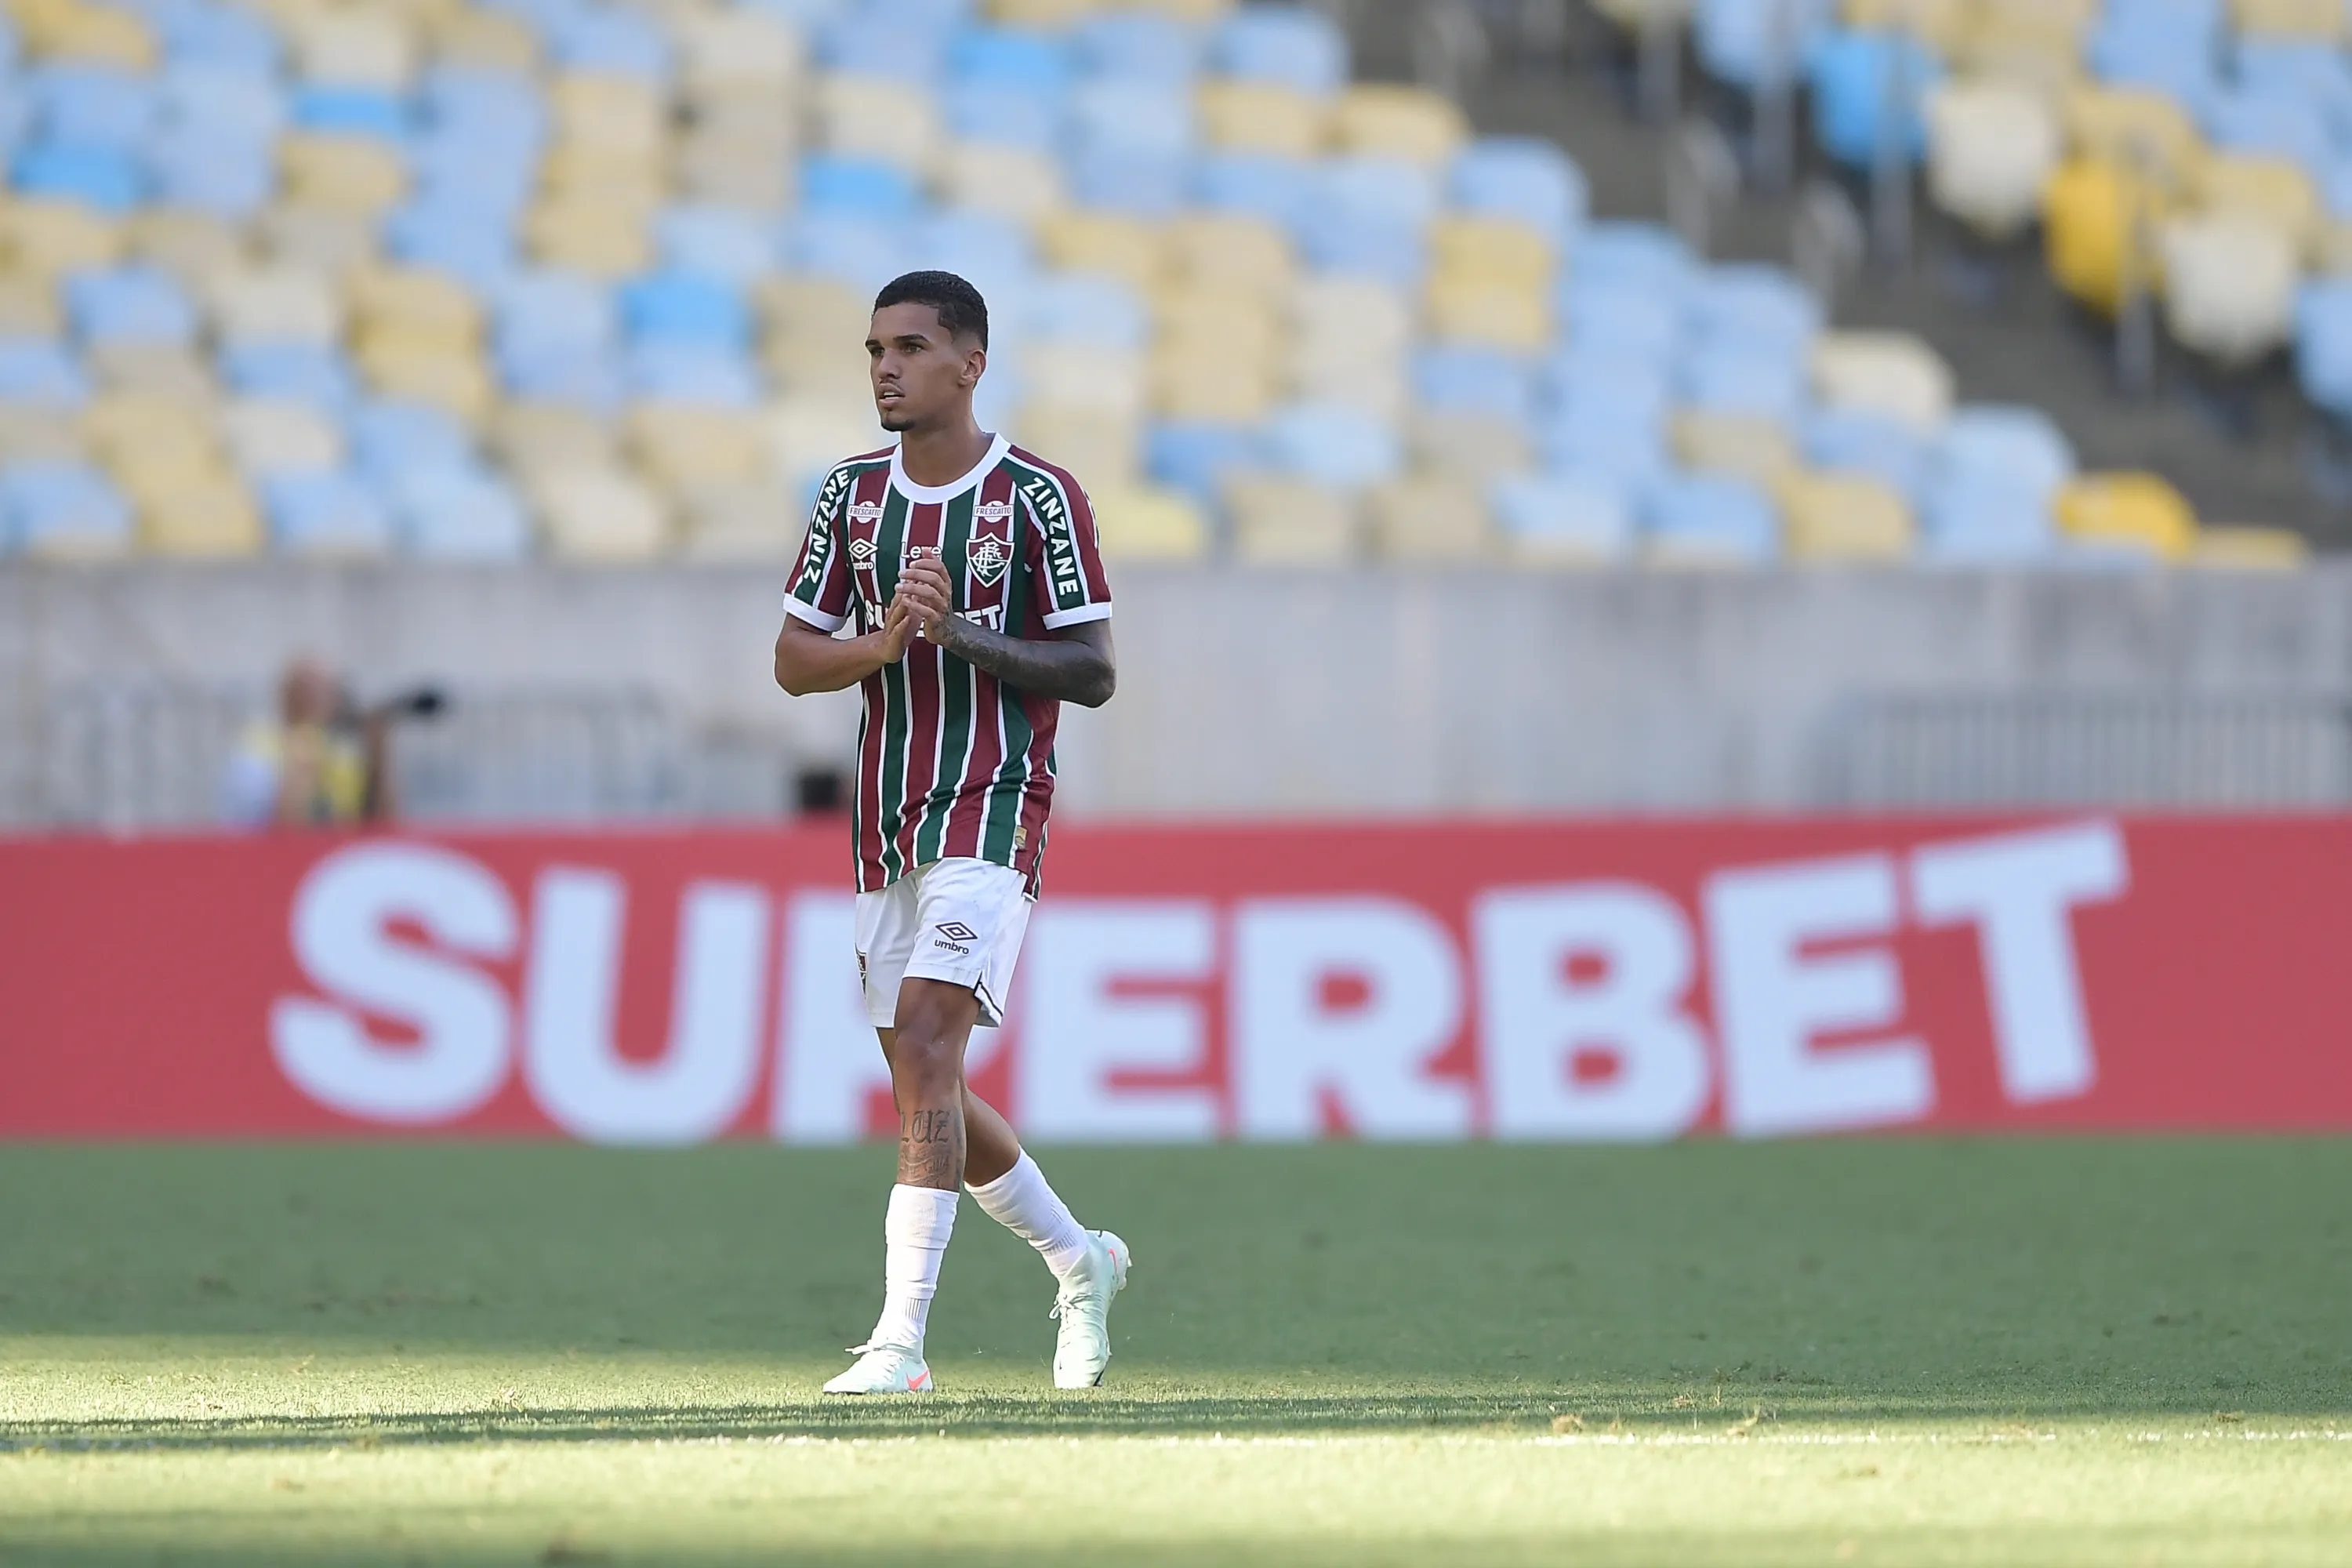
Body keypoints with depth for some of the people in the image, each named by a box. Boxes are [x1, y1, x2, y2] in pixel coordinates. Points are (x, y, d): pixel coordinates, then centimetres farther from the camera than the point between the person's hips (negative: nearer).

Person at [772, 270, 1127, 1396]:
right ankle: (1079, 1261, 33)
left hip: (991, 813, -6)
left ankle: (901, 1338, -22)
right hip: (885, 825, 6)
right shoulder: (852, 498, 10)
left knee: (927, 1051, -19)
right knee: (922, 1088, 10)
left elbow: (1092, 672, -8)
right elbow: (792, 659, 9)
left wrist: (965, 637, -21)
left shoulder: (1038, 498, -6)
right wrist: (881, 646, -12)